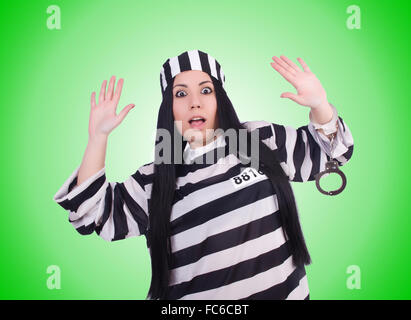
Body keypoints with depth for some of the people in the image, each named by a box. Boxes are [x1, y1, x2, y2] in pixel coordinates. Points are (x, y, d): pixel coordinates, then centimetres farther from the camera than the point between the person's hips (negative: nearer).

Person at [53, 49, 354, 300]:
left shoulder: (263, 139, 1)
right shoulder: (155, 181, 0)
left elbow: (328, 149, 10)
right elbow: (95, 214, -3)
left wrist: (320, 104, -10)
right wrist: (98, 137, -9)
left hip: (283, 289, 1)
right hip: (200, 292, -1)